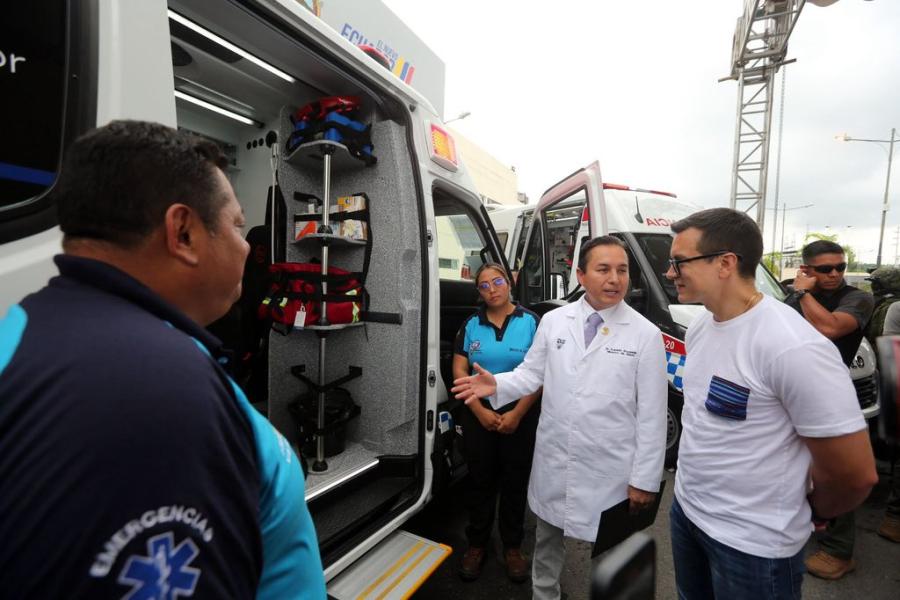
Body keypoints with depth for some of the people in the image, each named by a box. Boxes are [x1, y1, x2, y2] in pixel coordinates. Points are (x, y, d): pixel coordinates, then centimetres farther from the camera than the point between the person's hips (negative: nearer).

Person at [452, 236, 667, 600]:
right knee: (547, 540, 24)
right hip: (553, 461, 3)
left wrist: (644, 479, -7)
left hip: (609, 470, -2)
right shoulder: (553, 321, -3)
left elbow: (651, 414, -8)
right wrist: (497, 385, -16)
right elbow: (532, 373, 4)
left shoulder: (646, 334, -9)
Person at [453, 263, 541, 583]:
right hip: (478, 415, 2)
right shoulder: (471, 325, 2)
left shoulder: (531, 322, -5)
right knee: (480, 479, 13)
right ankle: (476, 544, 32)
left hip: (520, 416, -1)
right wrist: (481, 411, -9)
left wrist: (517, 414, -13)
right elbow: (459, 370, -1)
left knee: (515, 481, 12)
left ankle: (512, 547, 32)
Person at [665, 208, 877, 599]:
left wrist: (809, 511, -1)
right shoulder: (699, 327, -1)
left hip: (753, 543, -7)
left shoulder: (792, 347, -27)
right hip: (686, 508, 7)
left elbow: (855, 474, -19)